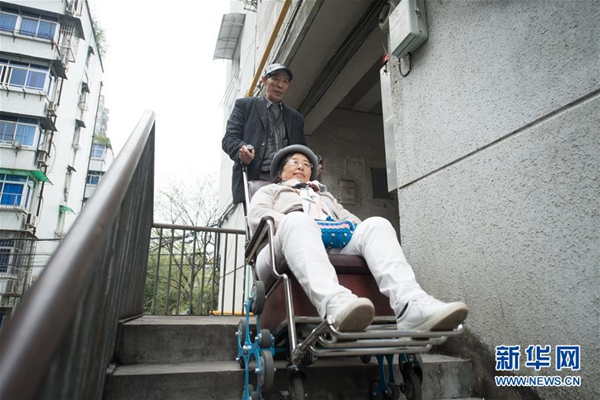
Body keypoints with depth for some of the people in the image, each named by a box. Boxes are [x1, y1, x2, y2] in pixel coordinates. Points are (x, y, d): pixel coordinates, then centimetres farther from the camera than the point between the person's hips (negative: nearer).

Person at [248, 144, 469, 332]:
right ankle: (333, 303, -61)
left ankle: (411, 304, -48)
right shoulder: (269, 191, 32)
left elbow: (349, 219, 24)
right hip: (284, 256, -3)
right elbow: (257, 215, 8)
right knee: (298, 220, -36)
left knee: (376, 224, -23)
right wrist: (296, 225, -12)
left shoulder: (326, 196, 43)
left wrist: (349, 229, -3)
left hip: (337, 247, 4)